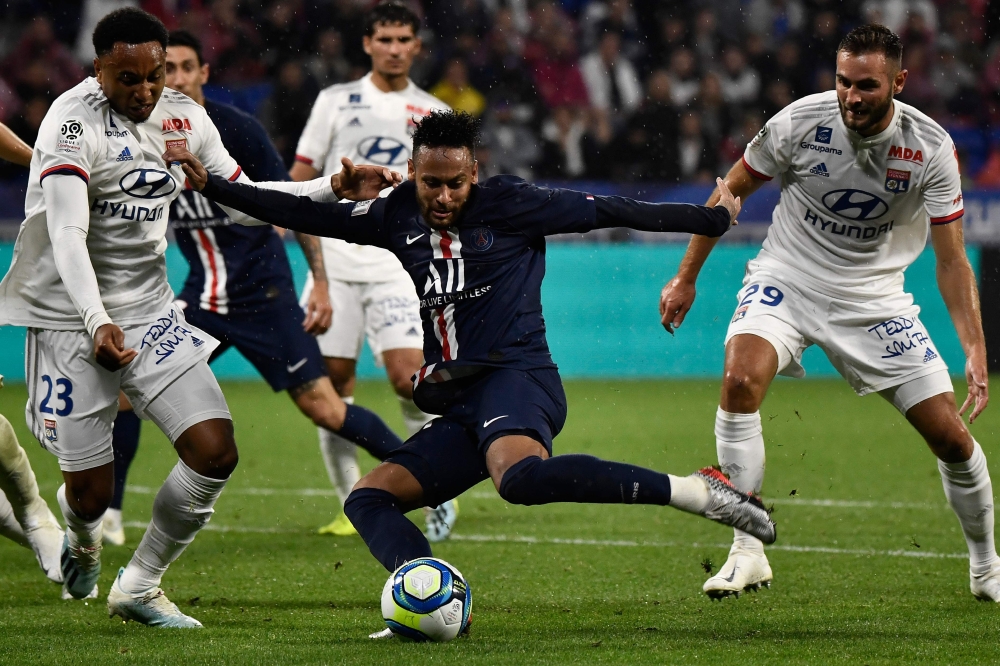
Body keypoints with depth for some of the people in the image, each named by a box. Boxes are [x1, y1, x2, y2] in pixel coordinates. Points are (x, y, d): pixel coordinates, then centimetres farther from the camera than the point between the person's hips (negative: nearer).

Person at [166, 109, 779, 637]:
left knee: (521, 477, -39)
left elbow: (608, 211, 4)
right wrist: (209, 185, 14)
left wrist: (713, 218, 9)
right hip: (459, 409, 8)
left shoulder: (511, 205, -1)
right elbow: (303, 214, 18)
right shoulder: (397, 217, 13)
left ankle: (700, 491, -36)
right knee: (369, 500, -7)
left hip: (516, 381, -8)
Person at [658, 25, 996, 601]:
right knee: (741, 379, -30)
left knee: (951, 434, -4)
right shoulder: (800, 122, -17)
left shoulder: (932, 149, -15)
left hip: (874, 297, 1)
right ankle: (748, 552, -22)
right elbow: (732, 193, 0)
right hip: (787, 279, -1)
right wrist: (686, 277, 5)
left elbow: (952, 261, -11)